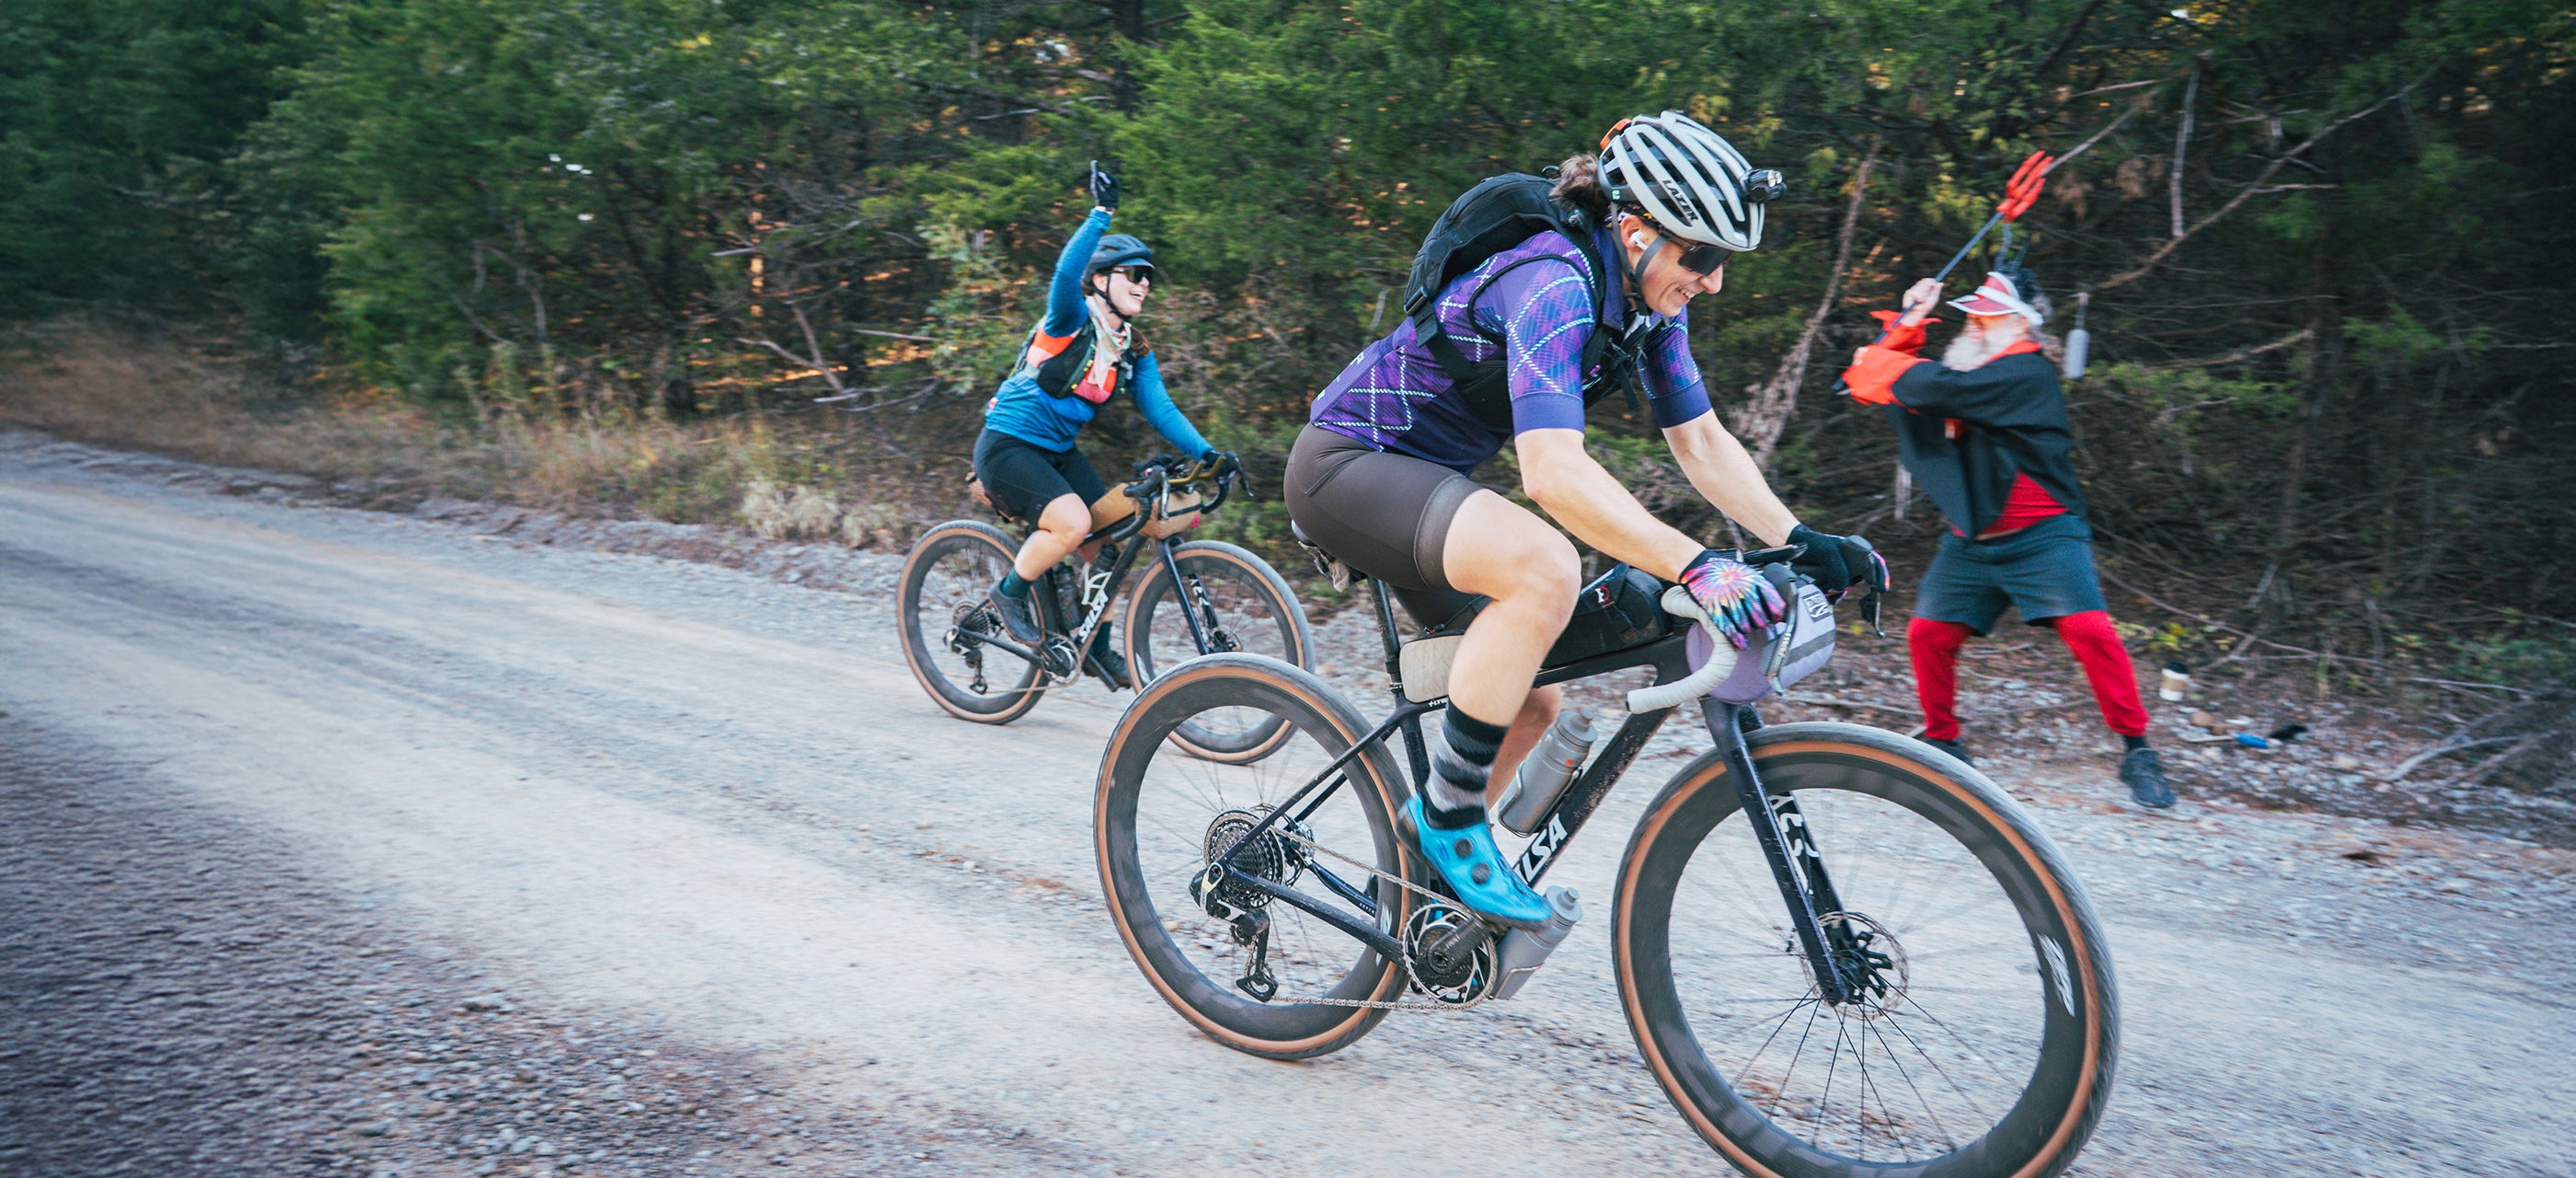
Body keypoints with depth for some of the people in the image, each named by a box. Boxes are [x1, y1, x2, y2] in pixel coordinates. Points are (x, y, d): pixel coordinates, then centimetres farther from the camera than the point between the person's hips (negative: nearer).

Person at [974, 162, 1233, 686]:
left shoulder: (1135, 353, 4)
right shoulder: (1070, 322, -15)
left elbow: (1161, 409, -3)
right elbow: (1067, 273, -35)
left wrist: (1207, 453, -18)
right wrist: (1102, 212, -44)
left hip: (1059, 452, 8)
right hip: (1007, 445, -8)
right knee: (1073, 522, -29)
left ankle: (1097, 645, 16)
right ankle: (1009, 592, -3)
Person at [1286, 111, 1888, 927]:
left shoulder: (1650, 301, 0)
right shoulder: (1555, 285, -28)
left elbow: (1702, 442, 2)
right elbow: (1554, 472, -40)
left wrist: (1800, 542, -10)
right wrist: (1696, 567, -46)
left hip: (1425, 476, 10)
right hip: (1347, 463, -9)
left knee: (1531, 702, 12)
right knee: (1547, 570, -34)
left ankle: (1429, 846, 33)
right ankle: (1447, 821, -19)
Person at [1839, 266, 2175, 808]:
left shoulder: (2027, 373, -14)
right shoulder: (1968, 367, 10)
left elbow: (1940, 388, -27)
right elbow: (1892, 386, 15)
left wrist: (1872, 363, -12)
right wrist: (1907, 326, 1)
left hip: (2042, 536, -7)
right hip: (1972, 542, 7)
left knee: (2088, 629, -19)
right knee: (1928, 634, -1)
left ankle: (2136, 751, -5)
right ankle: (1942, 742, 17)